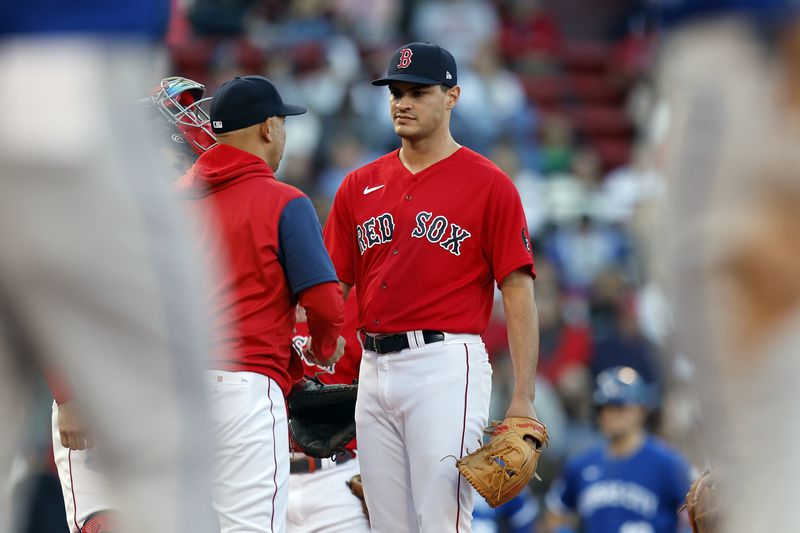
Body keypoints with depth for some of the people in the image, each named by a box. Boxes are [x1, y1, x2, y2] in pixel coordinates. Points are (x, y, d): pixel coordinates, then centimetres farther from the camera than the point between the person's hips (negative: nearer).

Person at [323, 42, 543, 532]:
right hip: (374, 370, 6)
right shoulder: (361, 186, 14)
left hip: (446, 368, -6)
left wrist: (523, 399, -11)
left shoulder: (489, 185, -1)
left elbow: (519, 292, -4)